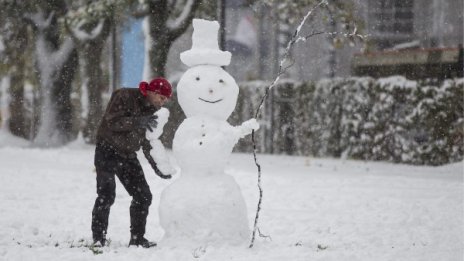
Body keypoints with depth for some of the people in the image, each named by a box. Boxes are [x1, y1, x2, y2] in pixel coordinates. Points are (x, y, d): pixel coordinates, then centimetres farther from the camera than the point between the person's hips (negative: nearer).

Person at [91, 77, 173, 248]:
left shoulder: (152, 110, 6)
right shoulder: (125, 97, -15)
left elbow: (147, 142, 13)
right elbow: (112, 122, -26)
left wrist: (156, 166, 5)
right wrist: (138, 121, -36)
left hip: (128, 155, 7)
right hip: (108, 151, -7)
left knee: (143, 196, 3)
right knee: (106, 195, -18)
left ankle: (137, 238, 14)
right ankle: (98, 238, -13)